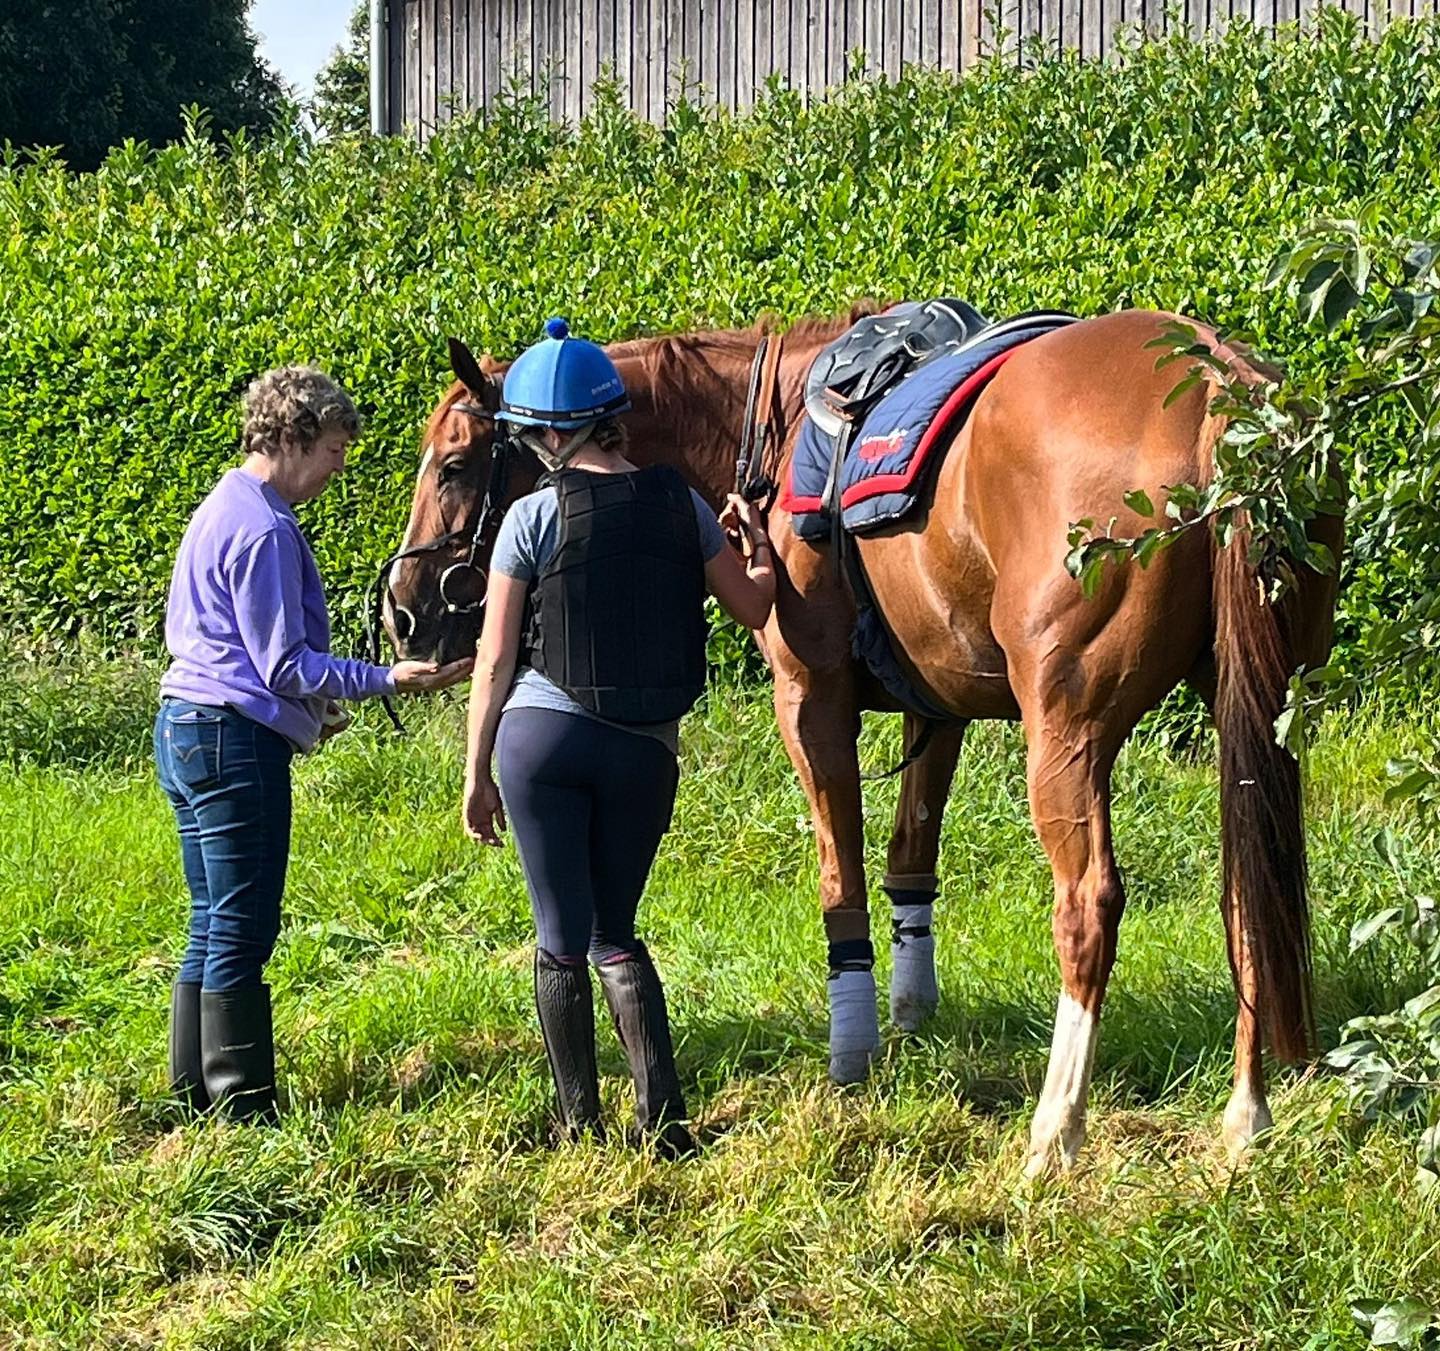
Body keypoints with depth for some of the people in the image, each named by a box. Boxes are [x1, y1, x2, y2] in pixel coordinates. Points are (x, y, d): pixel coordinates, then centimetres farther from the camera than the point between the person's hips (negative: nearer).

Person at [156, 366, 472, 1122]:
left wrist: (305, 710, 25)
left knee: (214, 925, 15)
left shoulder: (219, 510, 15)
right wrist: (387, 681, -15)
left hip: (186, 727, 10)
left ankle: (197, 1090, 19)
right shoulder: (263, 529, -16)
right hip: (236, 741, -10)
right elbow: (284, 664, -17)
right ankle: (243, 1107, 0)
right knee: (244, 930, -4)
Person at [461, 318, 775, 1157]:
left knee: (563, 940, 7)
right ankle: (664, 1120, 4)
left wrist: (477, 773, 4)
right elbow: (753, 609, 9)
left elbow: (497, 661, -4)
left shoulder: (535, 516, -7)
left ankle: (582, 1125, 10)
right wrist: (760, 547, 29)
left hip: (543, 734, -3)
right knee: (616, 933, 17)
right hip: (646, 748, 3)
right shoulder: (681, 504, 2)